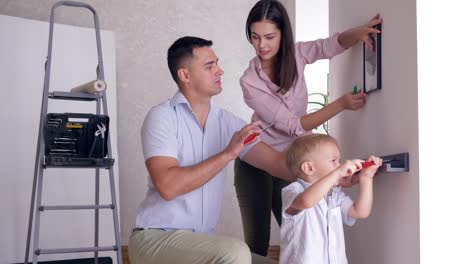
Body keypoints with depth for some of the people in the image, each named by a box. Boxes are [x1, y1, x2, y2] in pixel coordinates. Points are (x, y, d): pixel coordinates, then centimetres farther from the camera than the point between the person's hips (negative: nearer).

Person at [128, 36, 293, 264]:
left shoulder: (225, 121, 6)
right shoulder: (162, 116, -11)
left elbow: (276, 162, 0)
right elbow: (167, 186, -24)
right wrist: (227, 154, -22)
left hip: (201, 242, 7)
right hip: (157, 238, -7)